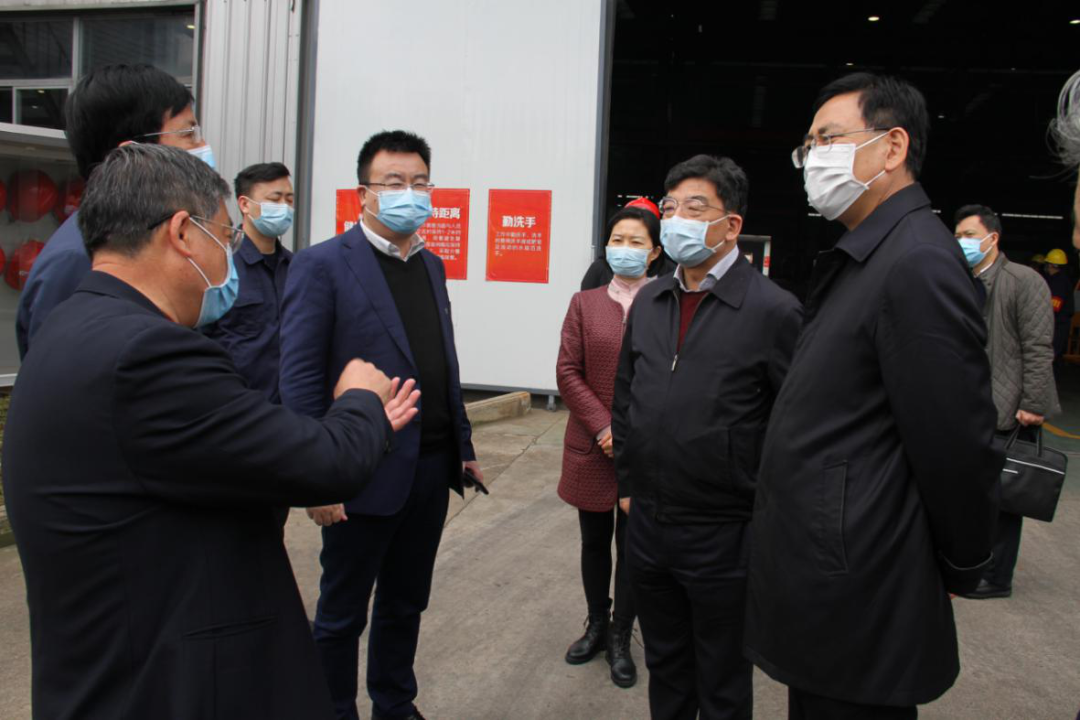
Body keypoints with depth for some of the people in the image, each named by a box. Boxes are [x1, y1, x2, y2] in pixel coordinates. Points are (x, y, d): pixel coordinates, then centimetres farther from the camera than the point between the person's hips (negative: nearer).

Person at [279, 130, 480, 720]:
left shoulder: (432, 267, 11)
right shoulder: (321, 265, -10)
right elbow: (300, 379, -14)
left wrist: (464, 445, 13)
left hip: (432, 470, 7)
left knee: (405, 604, 21)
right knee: (342, 613, 11)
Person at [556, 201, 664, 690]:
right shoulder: (585, 303, 4)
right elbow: (568, 372, -1)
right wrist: (604, 428, -11)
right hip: (593, 446, 2)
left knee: (633, 545, 9)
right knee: (594, 542, 15)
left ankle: (621, 639, 24)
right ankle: (596, 625, 33)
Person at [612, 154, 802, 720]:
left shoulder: (773, 310, -14)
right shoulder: (649, 302, 6)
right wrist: (627, 483, 13)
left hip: (724, 536, -5)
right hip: (646, 523, 5)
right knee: (664, 669, 23)